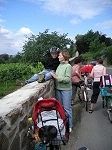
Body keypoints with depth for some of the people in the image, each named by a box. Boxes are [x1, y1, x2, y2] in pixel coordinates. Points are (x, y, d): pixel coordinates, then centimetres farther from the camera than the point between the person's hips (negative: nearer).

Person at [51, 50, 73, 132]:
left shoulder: (68, 66, -13)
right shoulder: (59, 65, 6)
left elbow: (68, 79, -20)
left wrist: (57, 77, -21)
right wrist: (53, 75, 0)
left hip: (66, 90, -7)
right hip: (58, 89, 7)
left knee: (67, 108, 2)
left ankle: (69, 126, 16)